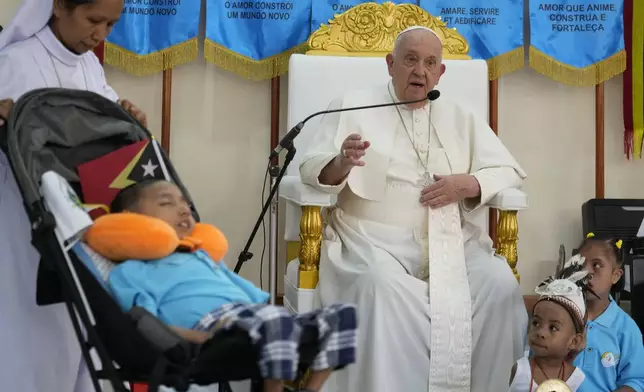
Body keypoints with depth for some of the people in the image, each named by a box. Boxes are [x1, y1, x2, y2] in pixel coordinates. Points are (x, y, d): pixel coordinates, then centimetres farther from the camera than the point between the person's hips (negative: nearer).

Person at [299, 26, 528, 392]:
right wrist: (342, 163, -26)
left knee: (501, 284, -24)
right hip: (375, 238, -3)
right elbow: (312, 168, -1)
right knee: (384, 287, -35)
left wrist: (466, 184, -5)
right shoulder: (354, 107, 9)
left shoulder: (460, 118, 19)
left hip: (449, 239, 3)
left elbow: (510, 170, 17)